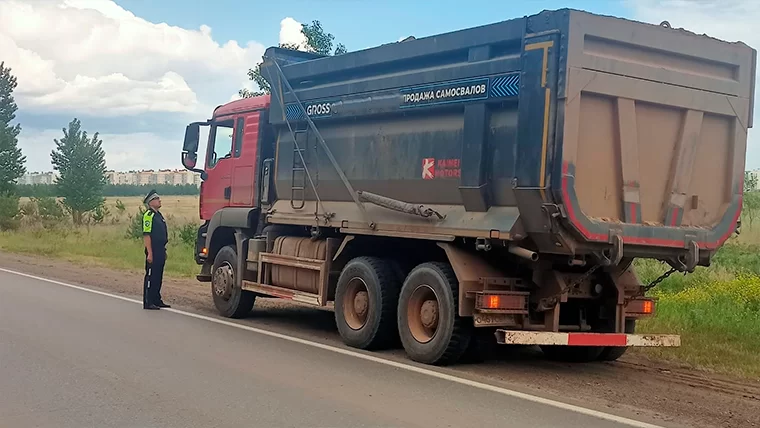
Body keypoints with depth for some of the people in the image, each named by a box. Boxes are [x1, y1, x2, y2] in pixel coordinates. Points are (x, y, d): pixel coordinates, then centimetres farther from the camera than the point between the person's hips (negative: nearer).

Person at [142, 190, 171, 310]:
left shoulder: (158, 215, 18)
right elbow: (146, 235, -18)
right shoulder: (148, 215, -12)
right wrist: (149, 253, -23)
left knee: (158, 277, 14)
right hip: (153, 251, -9)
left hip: (160, 251, 9)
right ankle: (148, 303, -3)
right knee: (150, 276, -5)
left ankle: (156, 300, 22)